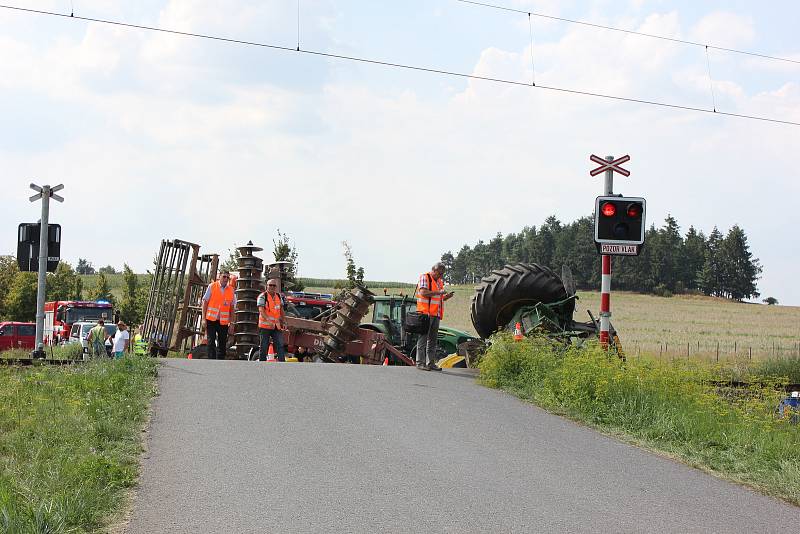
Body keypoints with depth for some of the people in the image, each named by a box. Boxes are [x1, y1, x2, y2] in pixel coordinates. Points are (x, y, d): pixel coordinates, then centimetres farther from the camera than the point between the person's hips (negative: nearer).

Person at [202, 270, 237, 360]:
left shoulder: (231, 290, 7)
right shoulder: (212, 286, 1)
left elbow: (232, 307, 10)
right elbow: (205, 302, 1)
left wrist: (231, 323, 5)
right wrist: (204, 319, -6)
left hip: (224, 322, 3)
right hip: (211, 320, -2)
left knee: (222, 344, 5)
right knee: (211, 342, -6)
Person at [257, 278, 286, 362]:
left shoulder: (279, 296, 12)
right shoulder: (262, 296, -7)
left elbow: (281, 310, 20)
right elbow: (261, 311, -19)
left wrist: (284, 321, 10)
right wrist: (268, 321, -32)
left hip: (277, 326, 5)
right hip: (265, 326, -5)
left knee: (280, 345, -4)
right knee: (264, 347, 2)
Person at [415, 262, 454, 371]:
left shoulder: (439, 281, 22)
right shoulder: (424, 277, -3)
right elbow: (423, 292, -17)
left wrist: (447, 296, 8)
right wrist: (438, 292, -18)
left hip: (436, 314, 8)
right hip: (426, 313, -8)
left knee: (433, 340, 8)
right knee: (423, 338, -7)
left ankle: (431, 363, 11)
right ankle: (420, 363, -6)